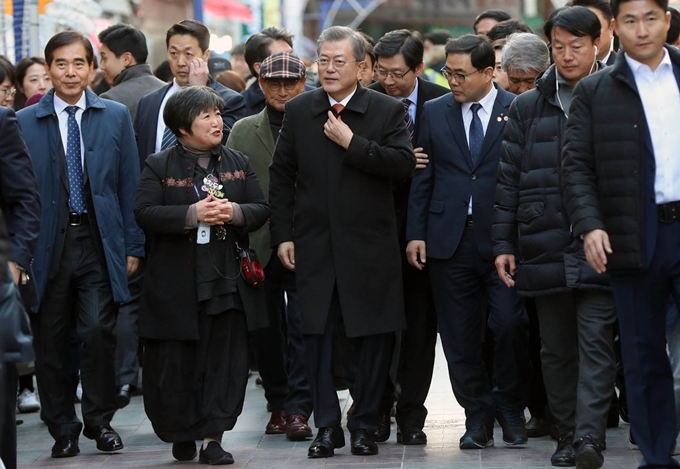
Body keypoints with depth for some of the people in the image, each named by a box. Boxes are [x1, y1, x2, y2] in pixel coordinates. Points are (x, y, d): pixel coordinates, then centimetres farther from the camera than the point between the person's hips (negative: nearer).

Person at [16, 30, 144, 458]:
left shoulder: (116, 117, 7)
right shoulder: (24, 123, 3)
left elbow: (129, 185, 8)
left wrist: (133, 245, 4)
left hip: (99, 243, 0)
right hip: (49, 243, 0)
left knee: (99, 331, -11)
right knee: (51, 342, 3)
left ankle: (100, 420, 7)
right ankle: (63, 429, 16)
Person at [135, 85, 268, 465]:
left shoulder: (239, 163, 12)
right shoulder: (160, 166, 1)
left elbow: (261, 209, 8)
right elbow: (146, 214, -10)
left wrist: (234, 212, -14)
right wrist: (193, 214, -21)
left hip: (229, 280, 3)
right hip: (178, 284, -3)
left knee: (226, 360, -2)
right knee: (176, 361, 2)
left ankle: (213, 437, 2)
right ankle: (181, 433, 19)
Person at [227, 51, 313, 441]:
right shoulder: (243, 131, 11)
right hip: (258, 251, 3)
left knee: (302, 329, -6)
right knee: (265, 333, 9)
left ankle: (298, 409, -3)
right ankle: (278, 405, 20)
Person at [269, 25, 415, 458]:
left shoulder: (388, 110, -1)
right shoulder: (298, 111, 7)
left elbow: (404, 164, -14)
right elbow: (281, 175, 9)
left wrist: (352, 142, -18)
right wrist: (283, 235, 3)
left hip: (370, 244, -2)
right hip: (315, 244, 2)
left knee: (375, 337, 2)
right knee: (318, 334, 2)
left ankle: (365, 425, 13)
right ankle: (327, 426, 11)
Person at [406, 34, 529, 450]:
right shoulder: (435, 113, 10)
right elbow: (422, 177, 10)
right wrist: (416, 233, 3)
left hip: (503, 239, -3)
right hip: (449, 240, 3)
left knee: (510, 324, -10)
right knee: (459, 336, 4)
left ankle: (511, 407, 11)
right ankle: (478, 415, 15)